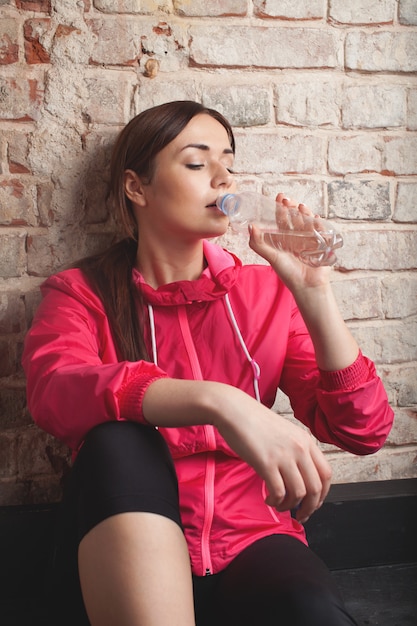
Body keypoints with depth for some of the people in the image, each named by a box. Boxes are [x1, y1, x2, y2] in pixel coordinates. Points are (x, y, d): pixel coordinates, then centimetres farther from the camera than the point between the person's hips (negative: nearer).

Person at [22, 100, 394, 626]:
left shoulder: (266, 290, 7)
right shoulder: (81, 294, 3)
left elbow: (364, 431, -1)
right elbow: (54, 392, -21)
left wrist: (312, 291, -11)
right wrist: (218, 402, -35)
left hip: (254, 543, 0)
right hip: (137, 552, 1)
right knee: (118, 438, -30)